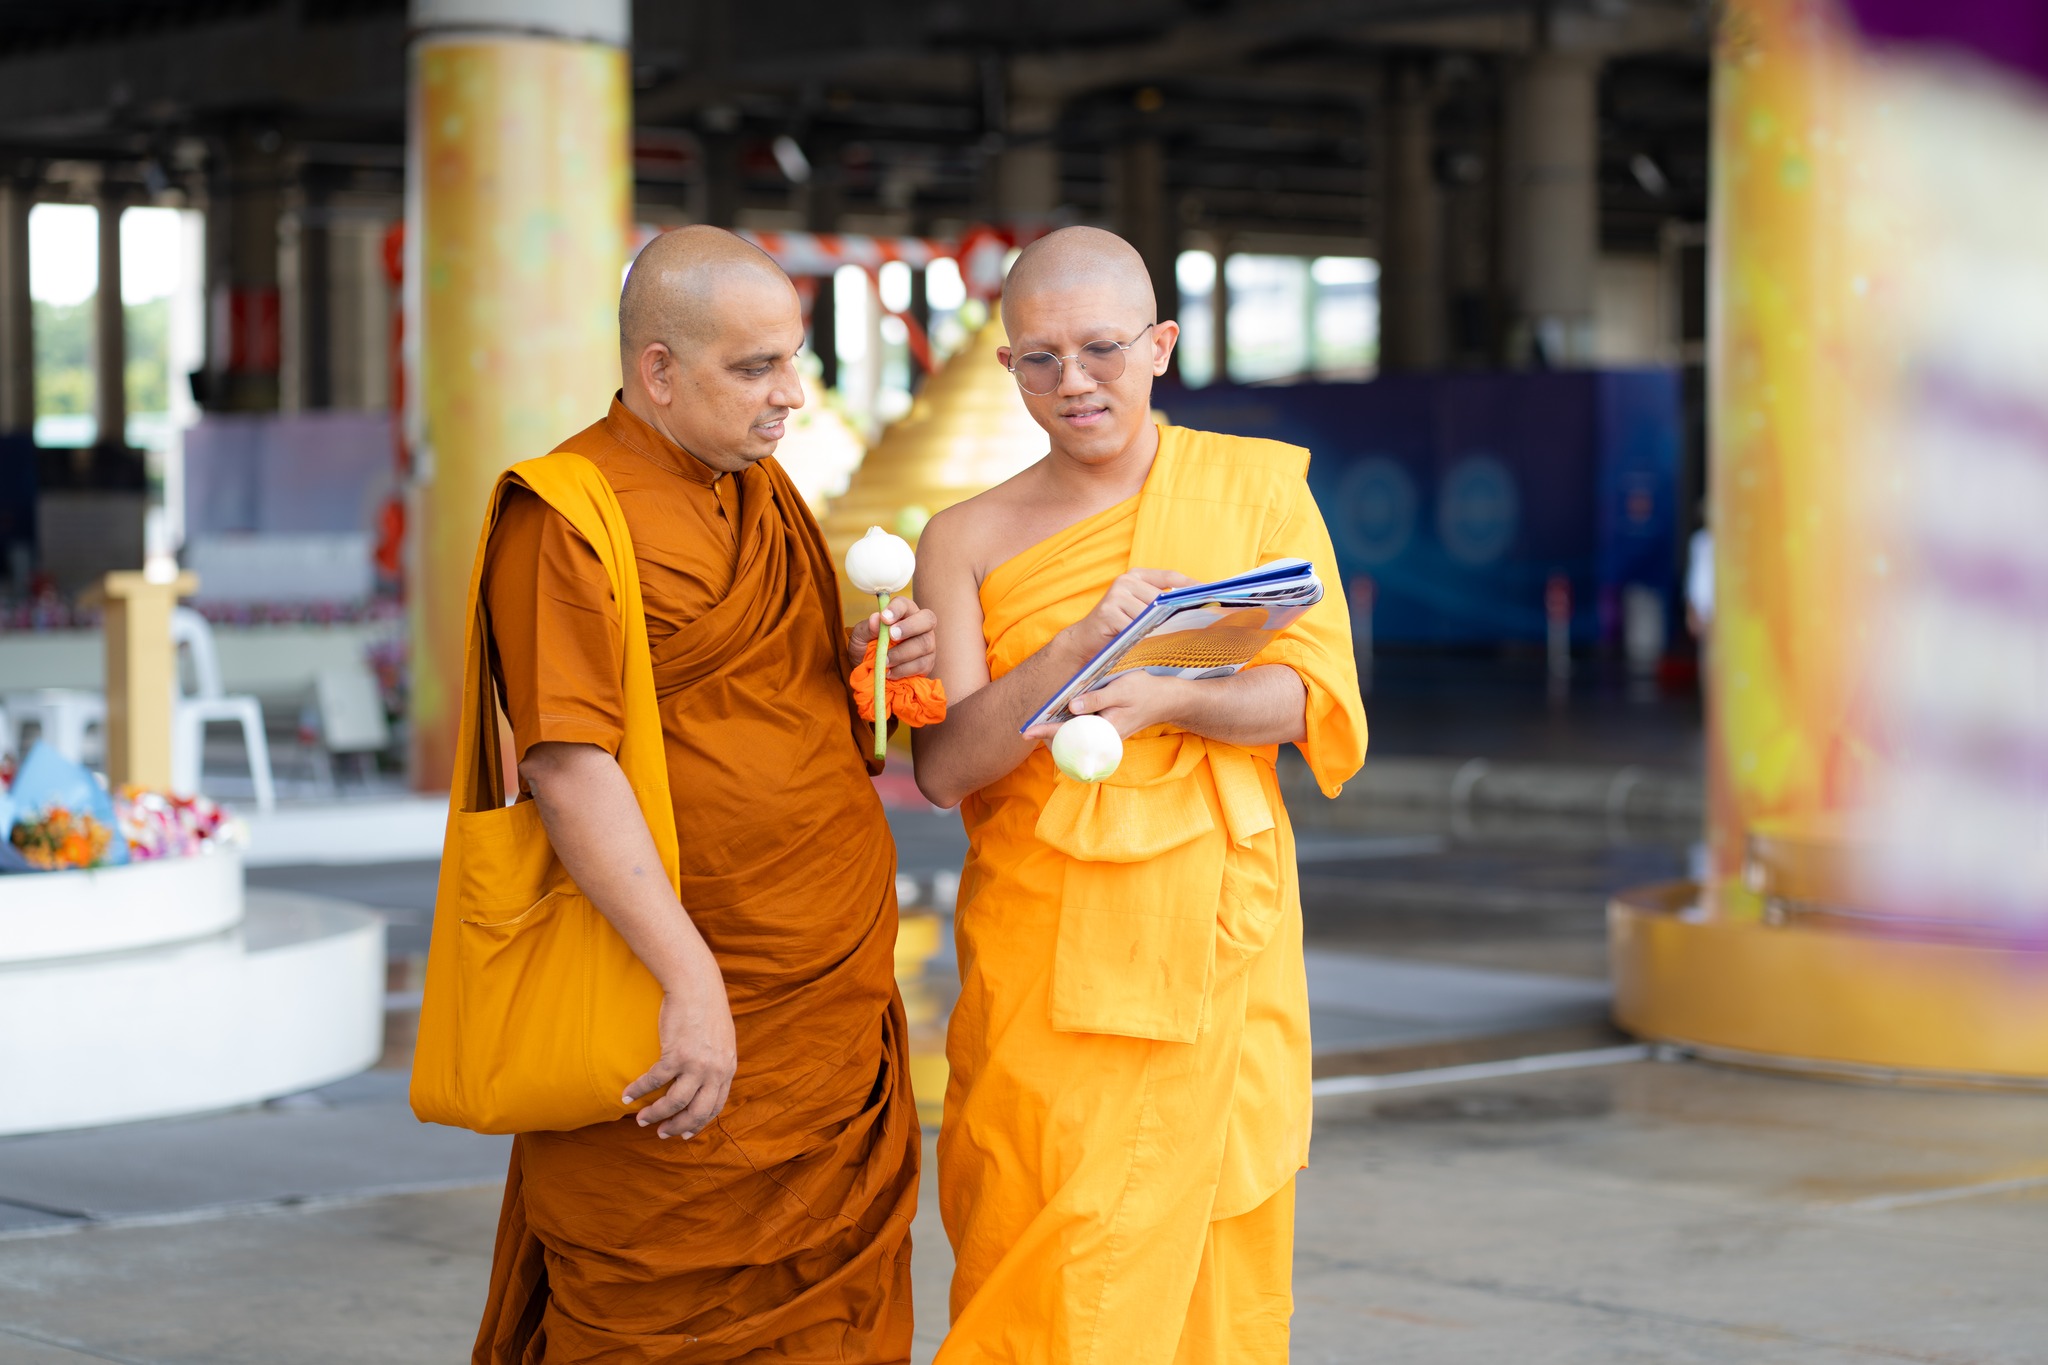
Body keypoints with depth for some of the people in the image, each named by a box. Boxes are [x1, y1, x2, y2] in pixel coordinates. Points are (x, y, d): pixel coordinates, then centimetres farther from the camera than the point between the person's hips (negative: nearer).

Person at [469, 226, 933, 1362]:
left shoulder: (766, 491, 14)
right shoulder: (569, 520, -13)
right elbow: (566, 764, -21)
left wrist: (855, 661, 3)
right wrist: (692, 978, -26)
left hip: (835, 1002, 8)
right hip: (685, 1009, -8)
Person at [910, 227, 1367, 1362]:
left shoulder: (1258, 485, 6)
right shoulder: (969, 540, 5)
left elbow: (1316, 695, -3)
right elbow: (942, 766, -4)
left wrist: (1166, 697, -22)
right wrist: (1079, 645, -19)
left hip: (1216, 938, 1)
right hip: (1042, 941, 0)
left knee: (1211, 1270, 3)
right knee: (1047, 1269, -4)